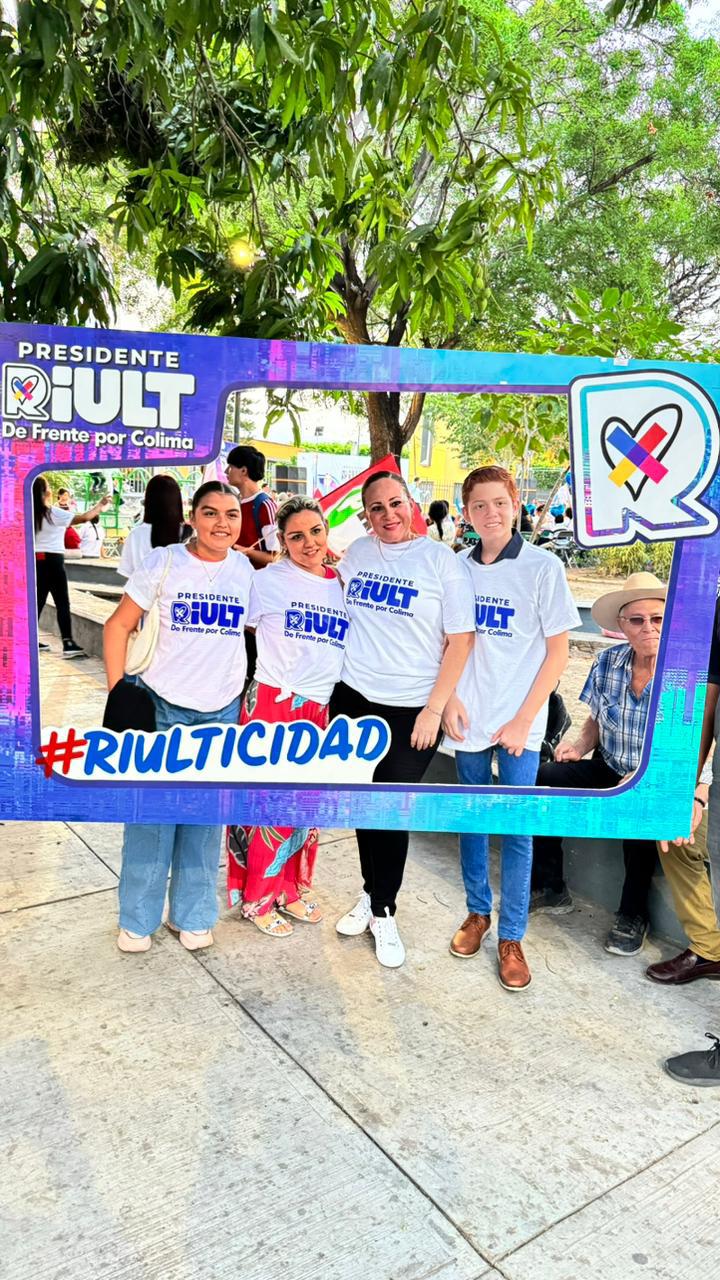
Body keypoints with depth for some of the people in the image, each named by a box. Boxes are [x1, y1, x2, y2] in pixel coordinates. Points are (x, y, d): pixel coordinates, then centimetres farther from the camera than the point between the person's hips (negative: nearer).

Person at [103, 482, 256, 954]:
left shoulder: (244, 570, 2)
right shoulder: (163, 562, -7)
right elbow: (119, 626, -4)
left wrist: (249, 685, 7)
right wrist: (117, 692, -8)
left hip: (222, 711, 3)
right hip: (162, 706, -3)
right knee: (152, 813, 6)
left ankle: (192, 914, 28)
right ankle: (138, 919, 25)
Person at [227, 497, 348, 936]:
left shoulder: (343, 586, 8)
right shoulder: (269, 581, -7)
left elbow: (354, 646, 17)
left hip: (319, 709, 5)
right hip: (273, 703, -5)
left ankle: (291, 889, 34)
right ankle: (257, 898, 22)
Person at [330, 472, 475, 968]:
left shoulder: (442, 560, -7)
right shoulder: (357, 552, 5)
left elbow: (461, 640, -9)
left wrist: (434, 709, -12)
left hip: (411, 708, -4)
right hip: (353, 699, 4)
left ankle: (383, 912, 23)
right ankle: (371, 894, 34)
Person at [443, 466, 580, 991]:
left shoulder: (543, 567, -7)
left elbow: (558, 650, -6)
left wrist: (523, 721, -10)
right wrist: (451, 699, -3)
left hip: (519, 724, -3)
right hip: (468, 718, 3)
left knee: (516, 829, 3)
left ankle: (511, 937, 19)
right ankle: (478, 912, 34)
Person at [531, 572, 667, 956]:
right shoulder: (607, 662, -3)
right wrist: (581, 745, -9)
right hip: (608, 770, 4)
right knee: (539, 779, -18)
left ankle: (632, 914, -7)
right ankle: (550, 889, 1)